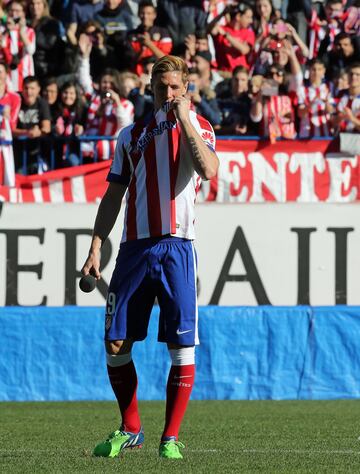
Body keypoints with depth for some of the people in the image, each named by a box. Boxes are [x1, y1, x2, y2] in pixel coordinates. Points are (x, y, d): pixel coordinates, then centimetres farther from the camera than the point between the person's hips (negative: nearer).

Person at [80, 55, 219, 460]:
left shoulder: (197, 126, 4)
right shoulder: (132, 135, 15)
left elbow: (208, 170, -17)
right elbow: (113, 196, 16)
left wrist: (183, 119, -14)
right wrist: (95, 248, 8)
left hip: (175, 247, -3)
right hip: (134, 247, 4)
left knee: (181, 346, -6)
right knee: (116, 343, 2)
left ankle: (170, 437, 2)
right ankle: (129, 430, 18)